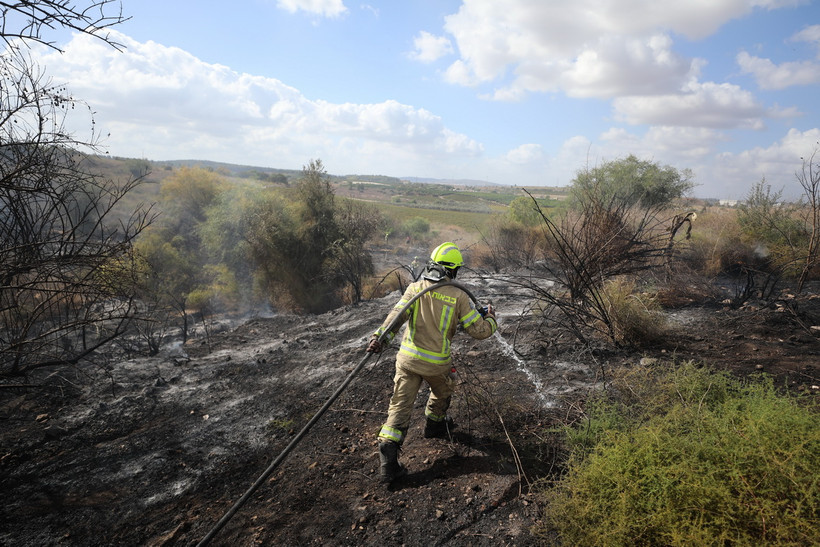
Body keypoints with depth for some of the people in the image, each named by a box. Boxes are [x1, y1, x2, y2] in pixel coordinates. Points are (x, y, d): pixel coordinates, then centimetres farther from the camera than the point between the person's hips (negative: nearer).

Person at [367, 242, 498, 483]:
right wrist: (491, 319, 16)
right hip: (436, 364, -1)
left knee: (399, 407, 3)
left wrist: (380, 336, -27)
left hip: (407, 359, 2)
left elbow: (397, 314, -18)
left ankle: (388, 462, -1)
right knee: (443, 392, 31)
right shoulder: (458, 296, -8)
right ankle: (434, 425, 55)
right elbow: (479, 331, -4)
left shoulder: (415, 288, -3)